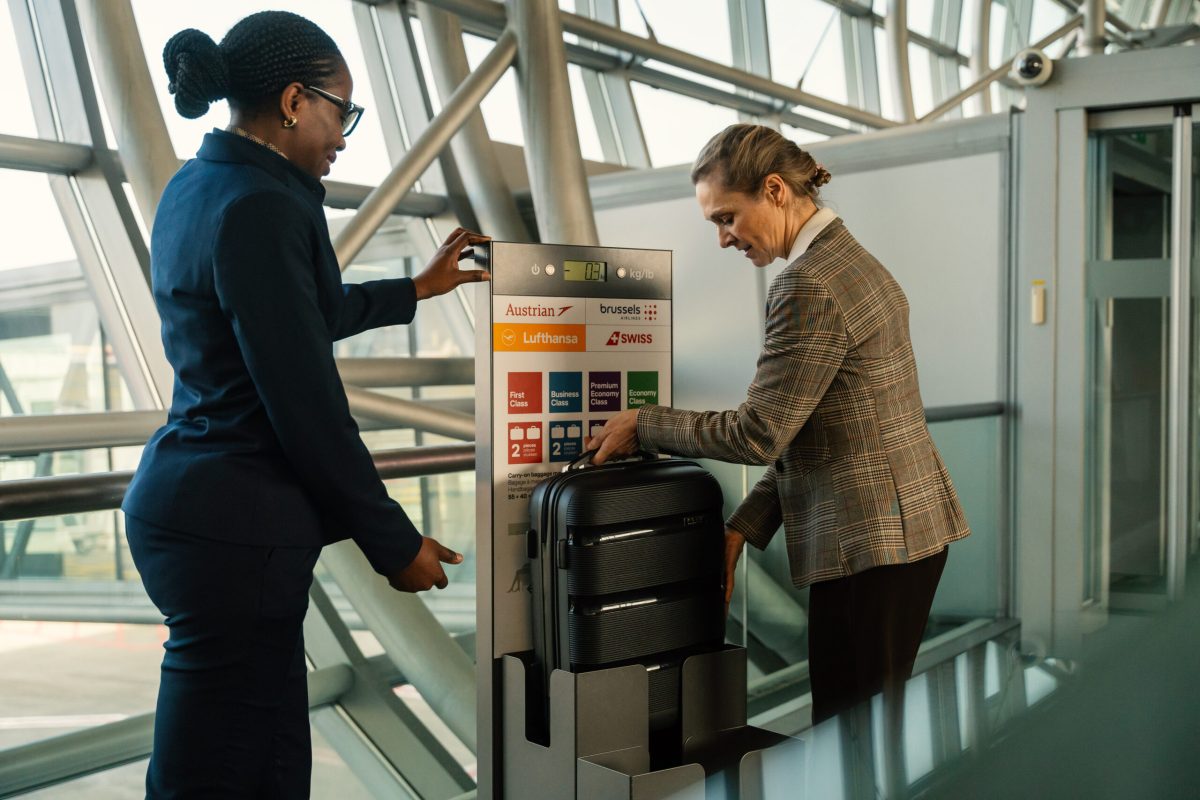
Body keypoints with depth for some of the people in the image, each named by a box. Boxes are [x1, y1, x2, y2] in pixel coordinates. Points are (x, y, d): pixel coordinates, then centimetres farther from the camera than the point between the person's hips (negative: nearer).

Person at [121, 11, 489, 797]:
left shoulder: (195, 188, 11)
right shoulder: (262, 207, -18)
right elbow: (309, 408, -19)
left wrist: (417, 288, 34)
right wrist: (395, 544, -9)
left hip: (183, 501, 9)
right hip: (238, 525, -9)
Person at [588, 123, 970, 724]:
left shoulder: (808, 287, -19)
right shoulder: (849, 259, 13)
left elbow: (759, 433, -17)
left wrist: (643, 425, -4)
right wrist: (742, 528, 10)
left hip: (870, 541, -10)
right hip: (906, 524, 10)